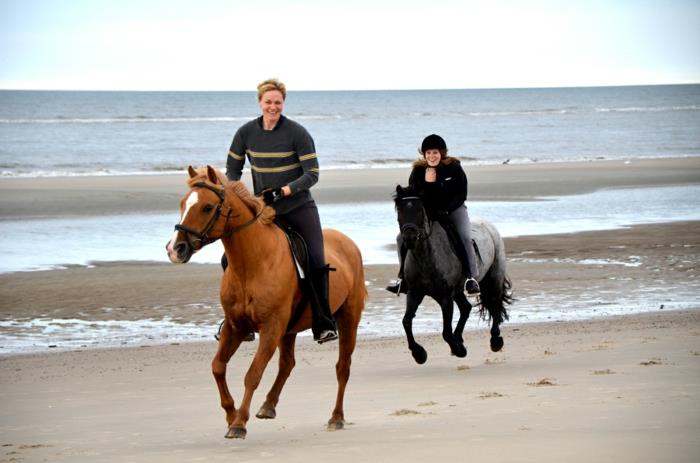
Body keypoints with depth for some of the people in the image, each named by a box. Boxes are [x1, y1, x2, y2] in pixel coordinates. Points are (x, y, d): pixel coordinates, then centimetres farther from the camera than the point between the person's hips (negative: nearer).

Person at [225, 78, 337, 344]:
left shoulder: (297, 133, -11)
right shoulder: (246, 132, -1)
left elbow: (312, 174, -12)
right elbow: (232, 169, 12)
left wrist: (283, 191, -22)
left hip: (298, 206, -3)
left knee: (316, 261, -18)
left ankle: (323, 325, -10)